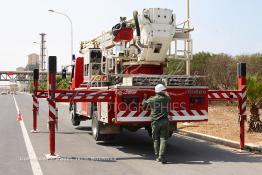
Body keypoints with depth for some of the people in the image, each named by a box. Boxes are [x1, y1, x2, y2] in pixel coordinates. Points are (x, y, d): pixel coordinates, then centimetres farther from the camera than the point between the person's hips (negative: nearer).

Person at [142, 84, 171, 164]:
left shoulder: (151, 99, 1)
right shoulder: (165, 98, 0)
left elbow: (144, 104, 19)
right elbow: (168, 97, 25)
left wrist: (145, 97, 39)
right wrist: (165, 93, 45)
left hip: (155, 122, 1)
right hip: (164, 121, -1)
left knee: (156, 139, 13)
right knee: (163, 139, 1)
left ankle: (157, 156, 17)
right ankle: (162, 156, -11)